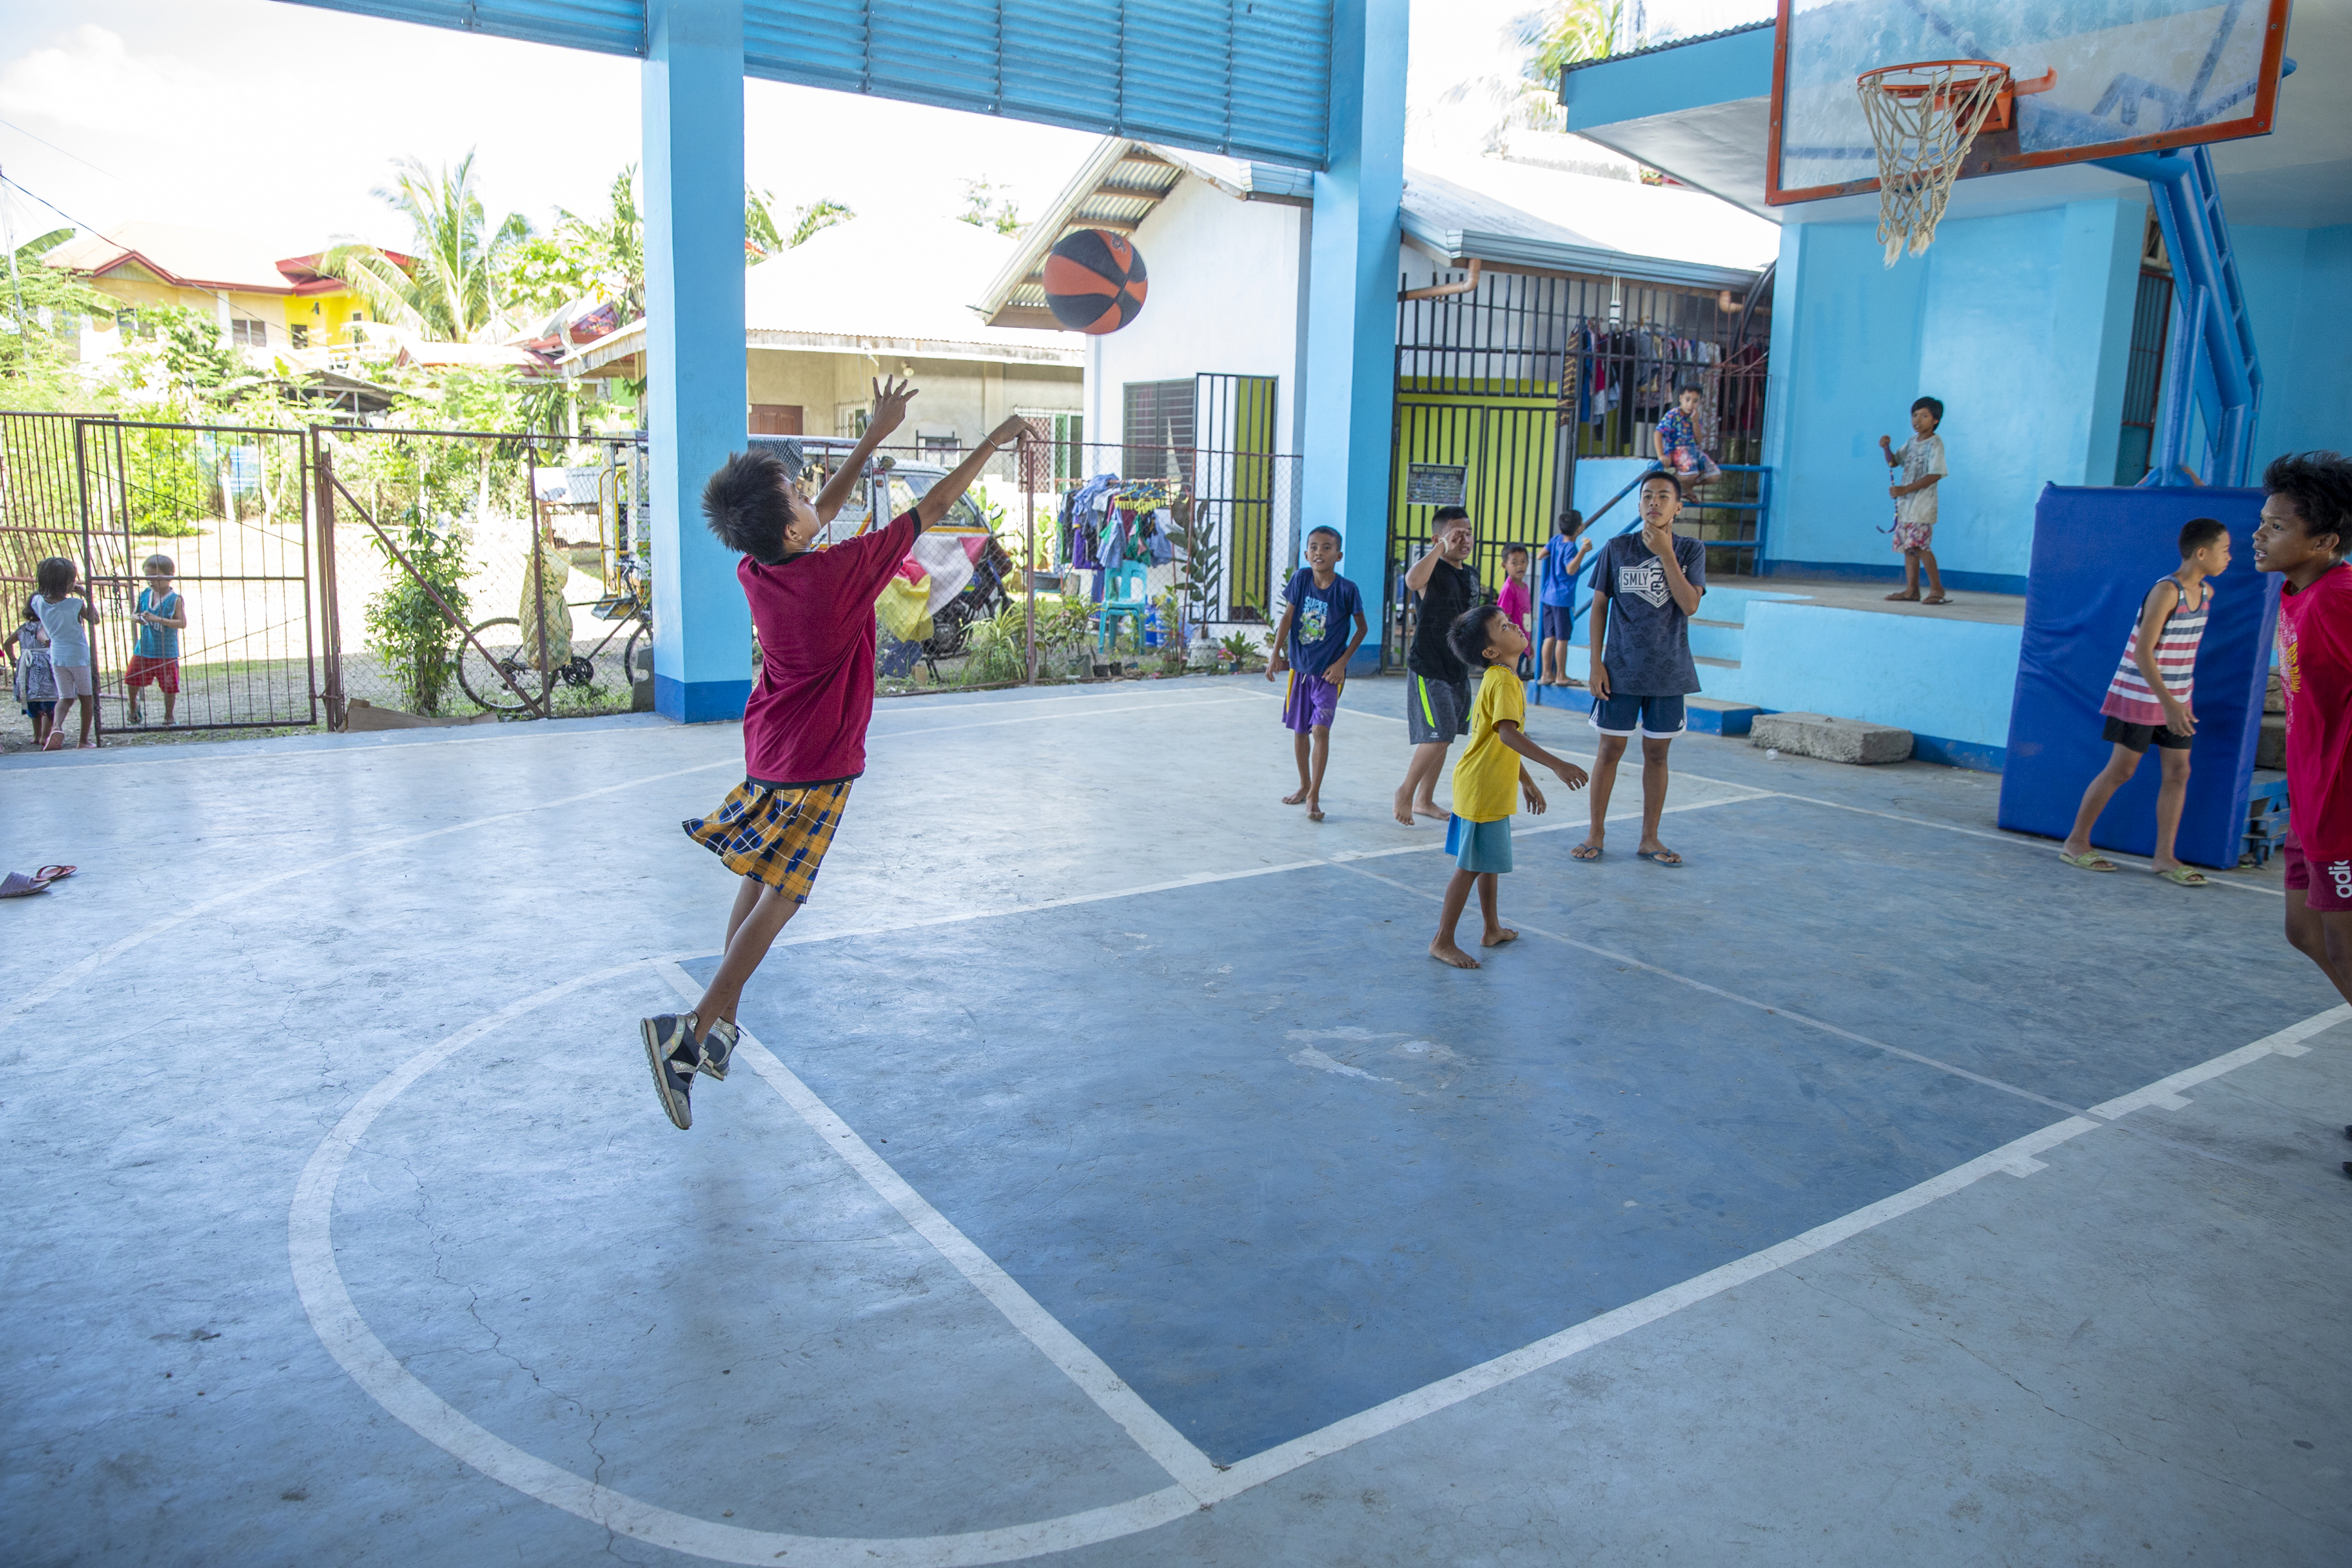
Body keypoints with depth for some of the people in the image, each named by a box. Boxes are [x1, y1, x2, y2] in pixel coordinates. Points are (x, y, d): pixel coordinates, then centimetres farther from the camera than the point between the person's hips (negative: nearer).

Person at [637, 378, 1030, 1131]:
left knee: (755, 884, 18)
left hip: (767, 751, 7)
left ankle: (721, 1024, 23)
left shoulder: (753, 573, -2)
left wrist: (876, 434, 18)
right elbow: (929, 510, -11)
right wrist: (993, 442, 0)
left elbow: (821, 515, 14)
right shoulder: (842, 571, -20)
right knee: (779, 896, -3)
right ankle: (692, 1029, -12)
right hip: (820, 762, -7)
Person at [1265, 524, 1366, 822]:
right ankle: (1304, 786, 31)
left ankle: (1314, 796, -8)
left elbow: (1362, 627, -1)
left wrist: (1342, 662, -6)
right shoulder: (1301, 578, -4)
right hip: (1300, 667, 4)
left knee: (1321, 729, -14)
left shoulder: (1346, 589, -12)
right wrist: (1276, 654, -5)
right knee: (1300, 730, 13)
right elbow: (1287, 617, 1)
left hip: (1328, 671, -4)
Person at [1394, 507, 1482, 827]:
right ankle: (1406, 791, 6)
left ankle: (1424, 800, 25)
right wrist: (1442, 546, -34)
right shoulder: (1433, 570, -14)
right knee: (1438, 735, -14)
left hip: (1458, 669, 8)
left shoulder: (1472, 576, 10)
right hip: (1427, 668, -8)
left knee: (1443, 738, 12)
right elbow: (1412, 580, -39)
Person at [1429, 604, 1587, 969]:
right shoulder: (1504, 682, -21)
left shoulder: (1502, 678, 12)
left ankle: (1493, 930, 34)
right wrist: (1557, 765, -39)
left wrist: (1527, 781, 26)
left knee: (1490, 861, 20)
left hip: (1492, 789, 10)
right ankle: (1442, 942, 6)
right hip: (1482, 791, -10)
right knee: (1470, 867, -2)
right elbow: (1508, 734, -36)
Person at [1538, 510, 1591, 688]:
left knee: (1550, 637, 9)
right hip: (1563, 599, -8)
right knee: (1562, 638, -1)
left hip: (1548, 597, 8)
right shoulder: (1570, 547, -15)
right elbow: (1570, 569, -28)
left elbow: (1542, 554, 17)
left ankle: (1547, 674, 11)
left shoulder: (1557, 539, 6)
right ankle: (1561, 676, 3)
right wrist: (1582, 551, -37)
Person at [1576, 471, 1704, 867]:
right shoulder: (1617, 549, 0)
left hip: (1668, 672, 1)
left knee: (1657, 753, 8)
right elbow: (1600, 607, 3)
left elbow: (1690, 605, -12)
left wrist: (1665, 553, -16)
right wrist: (1596, 663, -3)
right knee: (1610, 749, 3)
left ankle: (1649, 839, 18)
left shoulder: (1691, 551, 1)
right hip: (1621, 670, -1)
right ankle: (1596, 834, 15)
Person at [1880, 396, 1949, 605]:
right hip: (1905, 502, 8)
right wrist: (1887, 448, 1)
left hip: (1922, 504, -8)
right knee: (1907, 545, 7)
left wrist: (1905, 489, -20)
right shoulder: (1912, 442, 15)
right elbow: (1894, 462, 21)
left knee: (1919, 545, -15)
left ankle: (1937, 589, -10)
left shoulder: (1934, 443, -9)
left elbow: (1935, 475, -16)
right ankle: (1911, 589, 10)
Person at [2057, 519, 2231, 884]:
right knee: (2121, 770, -1)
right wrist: (2167, 703, -26)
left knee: (2178, 771, 4)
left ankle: (2165, 855, 9)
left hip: (2176, 698, 7)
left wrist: (2180, 700, 20)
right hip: (2141, 695, -7)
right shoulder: (2166, 591, -18)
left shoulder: (2205, 592, 6)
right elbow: (2142, 652, -22)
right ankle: (2076, 843, 9)